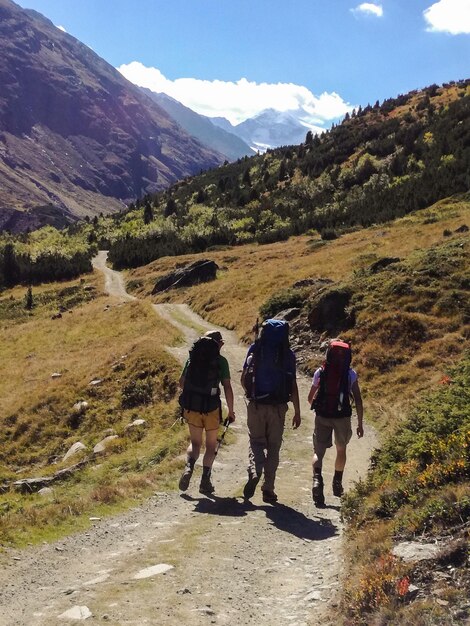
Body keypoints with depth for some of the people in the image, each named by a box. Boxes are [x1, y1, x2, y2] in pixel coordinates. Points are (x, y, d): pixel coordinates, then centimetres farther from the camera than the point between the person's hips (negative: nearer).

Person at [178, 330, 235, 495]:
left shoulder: (192, 356, 5)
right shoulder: (221, 360, -4)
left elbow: (182, 382, 9)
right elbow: (227, 387, -8)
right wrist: (231, 411, 0)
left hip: (191, 406, 3)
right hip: (211, 407, -2)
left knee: (195, 442, 17)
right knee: (211, 444, 14)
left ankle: (189, 467, -11)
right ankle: (205, 480, 8)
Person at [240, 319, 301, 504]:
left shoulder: (255, 349, 0)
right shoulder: (288, 355, -4)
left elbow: (244, 379, 2)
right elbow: (293, 385, -5)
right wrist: (297, 412, 2)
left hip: (256, 404, 1)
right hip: (278, 407, 0)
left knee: (256, 440, 14)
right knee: (273, 446, 10)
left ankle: (254, 471, -14)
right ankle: (268, 489, 11)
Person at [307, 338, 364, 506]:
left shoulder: (320, 372, 0)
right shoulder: (351, 374, -1)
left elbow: (310, 398, 7)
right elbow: (358, 400, -3)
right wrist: (360, 423, 3)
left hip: (322, 416, -1)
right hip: (343, 416, 1)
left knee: (319, 451, 4)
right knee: (341, 449, 23)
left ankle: (317, 478, -23)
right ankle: (337, 483, 33)